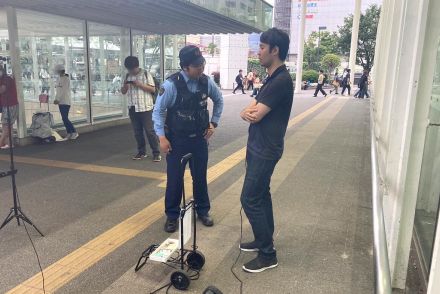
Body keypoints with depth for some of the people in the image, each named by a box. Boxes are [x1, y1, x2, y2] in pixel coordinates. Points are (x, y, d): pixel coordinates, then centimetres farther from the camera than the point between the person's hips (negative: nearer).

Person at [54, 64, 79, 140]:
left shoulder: (66, 78, -9)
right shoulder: (59, 79, 16)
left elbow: (63, 90, -16)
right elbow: (58, 90, 17)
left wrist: (57, 99, -19)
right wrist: (56, 99, 8)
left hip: (65, 102, -8)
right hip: (61, 102, 8)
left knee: (65, 119, -12)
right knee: (64, 119, 7)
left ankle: (75, 132, -4)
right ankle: (69, 134, 12)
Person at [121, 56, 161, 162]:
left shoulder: (146, 74, -3)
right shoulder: (127, 76, 11)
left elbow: (153, 89, -8)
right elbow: (123, 92, 14)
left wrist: (140, 85, -17)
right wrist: (125, 85, -7)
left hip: (145, 108, -5)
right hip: (132, 108, 5)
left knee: (150, 131, -3)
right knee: (137, 132, 10)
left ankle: (156, 153, 3)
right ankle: (141, 152, 22)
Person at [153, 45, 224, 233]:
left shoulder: (206, 82, -5)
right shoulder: (171, 84, -18)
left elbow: (219, 100, 15)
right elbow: (158, 111, -10)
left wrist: (214, 123, 10)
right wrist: (162, 137, -14)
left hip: (199, 138, 4)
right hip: (177, 140, -3)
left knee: (200, 177, 14)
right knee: (174, 179, 4)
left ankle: (203, 211, 33)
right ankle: (172, 216, 23)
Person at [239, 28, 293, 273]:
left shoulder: (281, 80, -20)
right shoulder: (273, 78, 12)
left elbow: (256, 115, -22)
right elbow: (251, 111, 8)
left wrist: (251, 111, 0)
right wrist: (248, 112, -14)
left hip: (266, 150, -10)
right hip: (260, 147, 10)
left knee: (250, 199, -5)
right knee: (261, 195, 18)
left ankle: (268, 254, 7)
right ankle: (264, 240, 33)